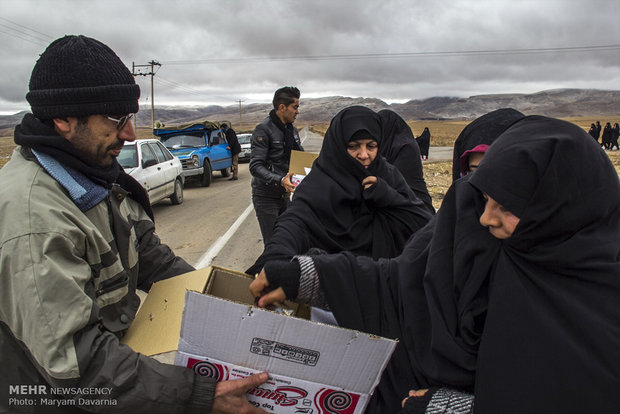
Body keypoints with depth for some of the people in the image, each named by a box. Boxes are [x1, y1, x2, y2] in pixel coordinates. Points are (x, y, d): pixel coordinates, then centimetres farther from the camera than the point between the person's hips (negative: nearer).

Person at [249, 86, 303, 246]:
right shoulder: (263, 130, -15)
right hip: (266, 197, -7)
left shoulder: (292, 129, 10)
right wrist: (280, 180, -37)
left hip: (284, 195, 7)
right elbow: (255, 167, -23)